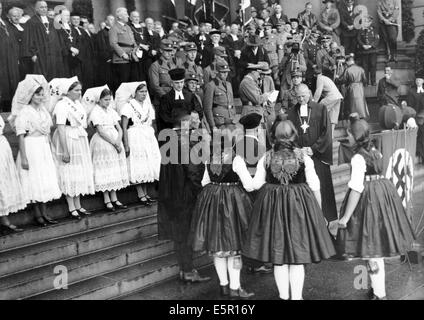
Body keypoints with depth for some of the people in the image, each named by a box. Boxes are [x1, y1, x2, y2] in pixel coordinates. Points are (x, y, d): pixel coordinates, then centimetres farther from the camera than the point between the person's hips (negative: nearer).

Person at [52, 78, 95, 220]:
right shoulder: (62, 105, -17)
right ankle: (72, 208, 8)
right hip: (67, 141, -8)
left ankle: (78, 206, 22)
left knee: (80, 173, 12)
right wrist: (65, 150, -24)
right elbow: (61, 129, -21)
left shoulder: (78, 103, 8)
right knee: (69, 174, -1)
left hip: (80, 140, 8)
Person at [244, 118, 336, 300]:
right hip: (299, 206, -1)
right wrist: (318, 212, 8)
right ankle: (296, 296, 13)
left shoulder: (265, 159, -4)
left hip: (272, 209, 1)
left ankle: (284, 296, 20)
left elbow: (256, 184, 1)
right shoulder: (304, 158, -6)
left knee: (278, 258, 12)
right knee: (298, 258, 8)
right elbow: (315, 187, -3)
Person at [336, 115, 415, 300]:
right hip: (382, 194, 9)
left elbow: (357, 189, -22)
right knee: (377, 248, 19)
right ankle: (378, 287, 31)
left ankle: (380, 294, 7)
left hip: (369, 200, -9)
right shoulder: (375, 151, 7)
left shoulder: (358, 158, -19)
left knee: (372, 251, 0)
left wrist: (346, 217, -20)